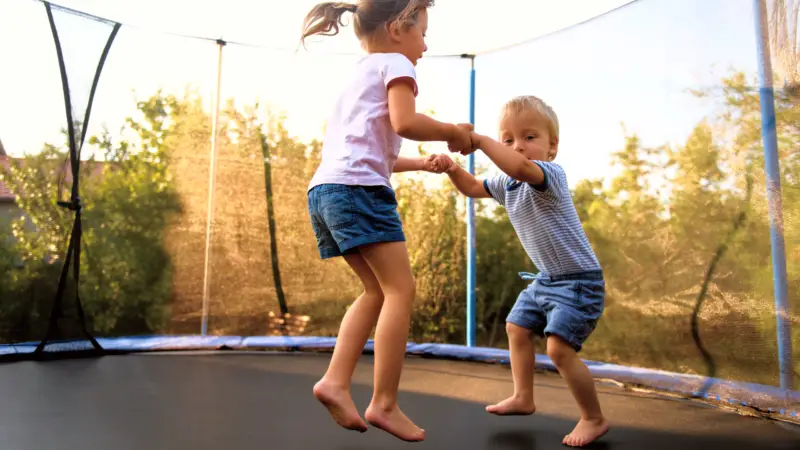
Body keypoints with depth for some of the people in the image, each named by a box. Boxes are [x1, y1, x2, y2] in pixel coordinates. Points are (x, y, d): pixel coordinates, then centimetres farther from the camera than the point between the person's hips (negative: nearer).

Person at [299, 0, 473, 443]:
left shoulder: (358, 75, 31)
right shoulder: (394, 64, 5)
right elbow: (404, 123, -15)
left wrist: (425, 163, 29)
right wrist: (451, 132, 2)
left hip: (324, 189, 9)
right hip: (358, 188, -9)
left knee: (377, 291, 13)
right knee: (400, 288, -6)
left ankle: (335, 381, 5)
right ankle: (384, 403, -4)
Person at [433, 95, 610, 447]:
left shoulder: (550, 174, -24)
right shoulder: (507, 183, 2)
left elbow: (520, 166, -47)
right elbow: (473, 188, 15)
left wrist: (479, 139, -40)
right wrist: (453, 168, -5)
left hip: (578, 280, -10)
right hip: (546, 278, 10)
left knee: (559, 348, -17)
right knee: (517, 328, 19)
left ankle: (594, 419, 6)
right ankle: (523, 398, 36)